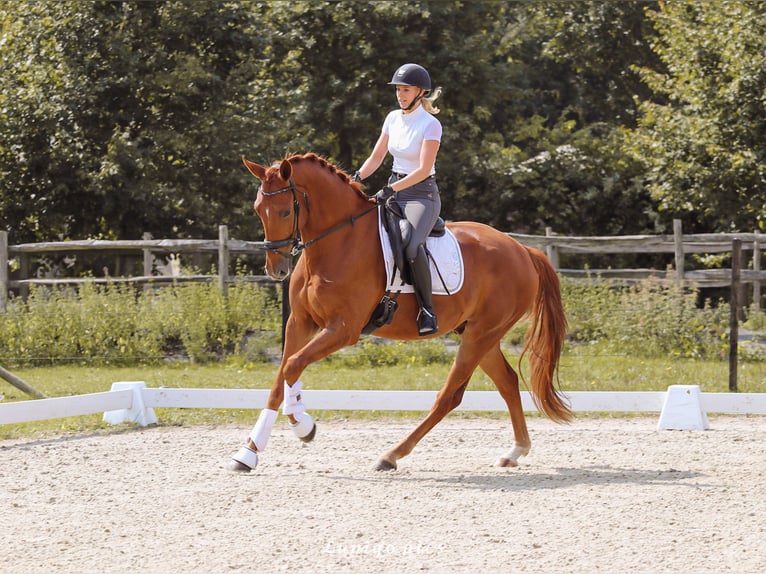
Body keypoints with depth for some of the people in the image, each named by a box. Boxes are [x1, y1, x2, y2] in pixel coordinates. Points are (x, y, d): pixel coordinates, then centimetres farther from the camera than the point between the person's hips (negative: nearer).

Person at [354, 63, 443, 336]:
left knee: (412, 246, -34)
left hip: (422, 195, -7)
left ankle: (427, 311, -22)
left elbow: (424, 169, -18)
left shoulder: (431, 125, -12)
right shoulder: (393, 118, 9)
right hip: (394, 193, 8)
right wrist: (356, 179, -3)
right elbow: (376, 157, 15)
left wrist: (391, 189, -26)